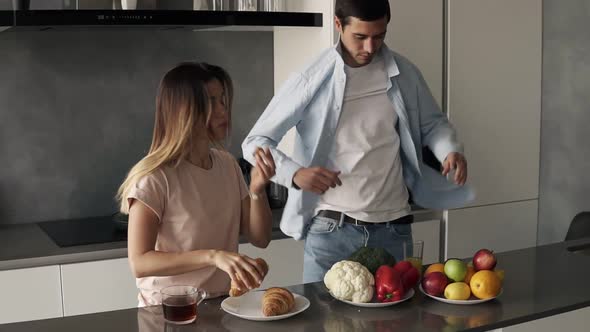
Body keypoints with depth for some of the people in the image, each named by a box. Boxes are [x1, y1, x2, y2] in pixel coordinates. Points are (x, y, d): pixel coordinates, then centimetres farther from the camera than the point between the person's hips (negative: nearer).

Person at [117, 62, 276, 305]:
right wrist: (213, 256, -29)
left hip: (224, 303, 5)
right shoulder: (154, 176, -14)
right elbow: (139, 263, -19)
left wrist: (258, 190, -11)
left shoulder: (227, 164, 5)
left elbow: (260, 239, 6)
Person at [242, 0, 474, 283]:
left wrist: (450, 150, -7)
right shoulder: (311, 80, -9)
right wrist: (294, 173, -25)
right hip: (330, 230, -3)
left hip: (393, 228, 3)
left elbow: (432, 122, 16)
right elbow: (255, 142, -6)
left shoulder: (404, 74, 1)